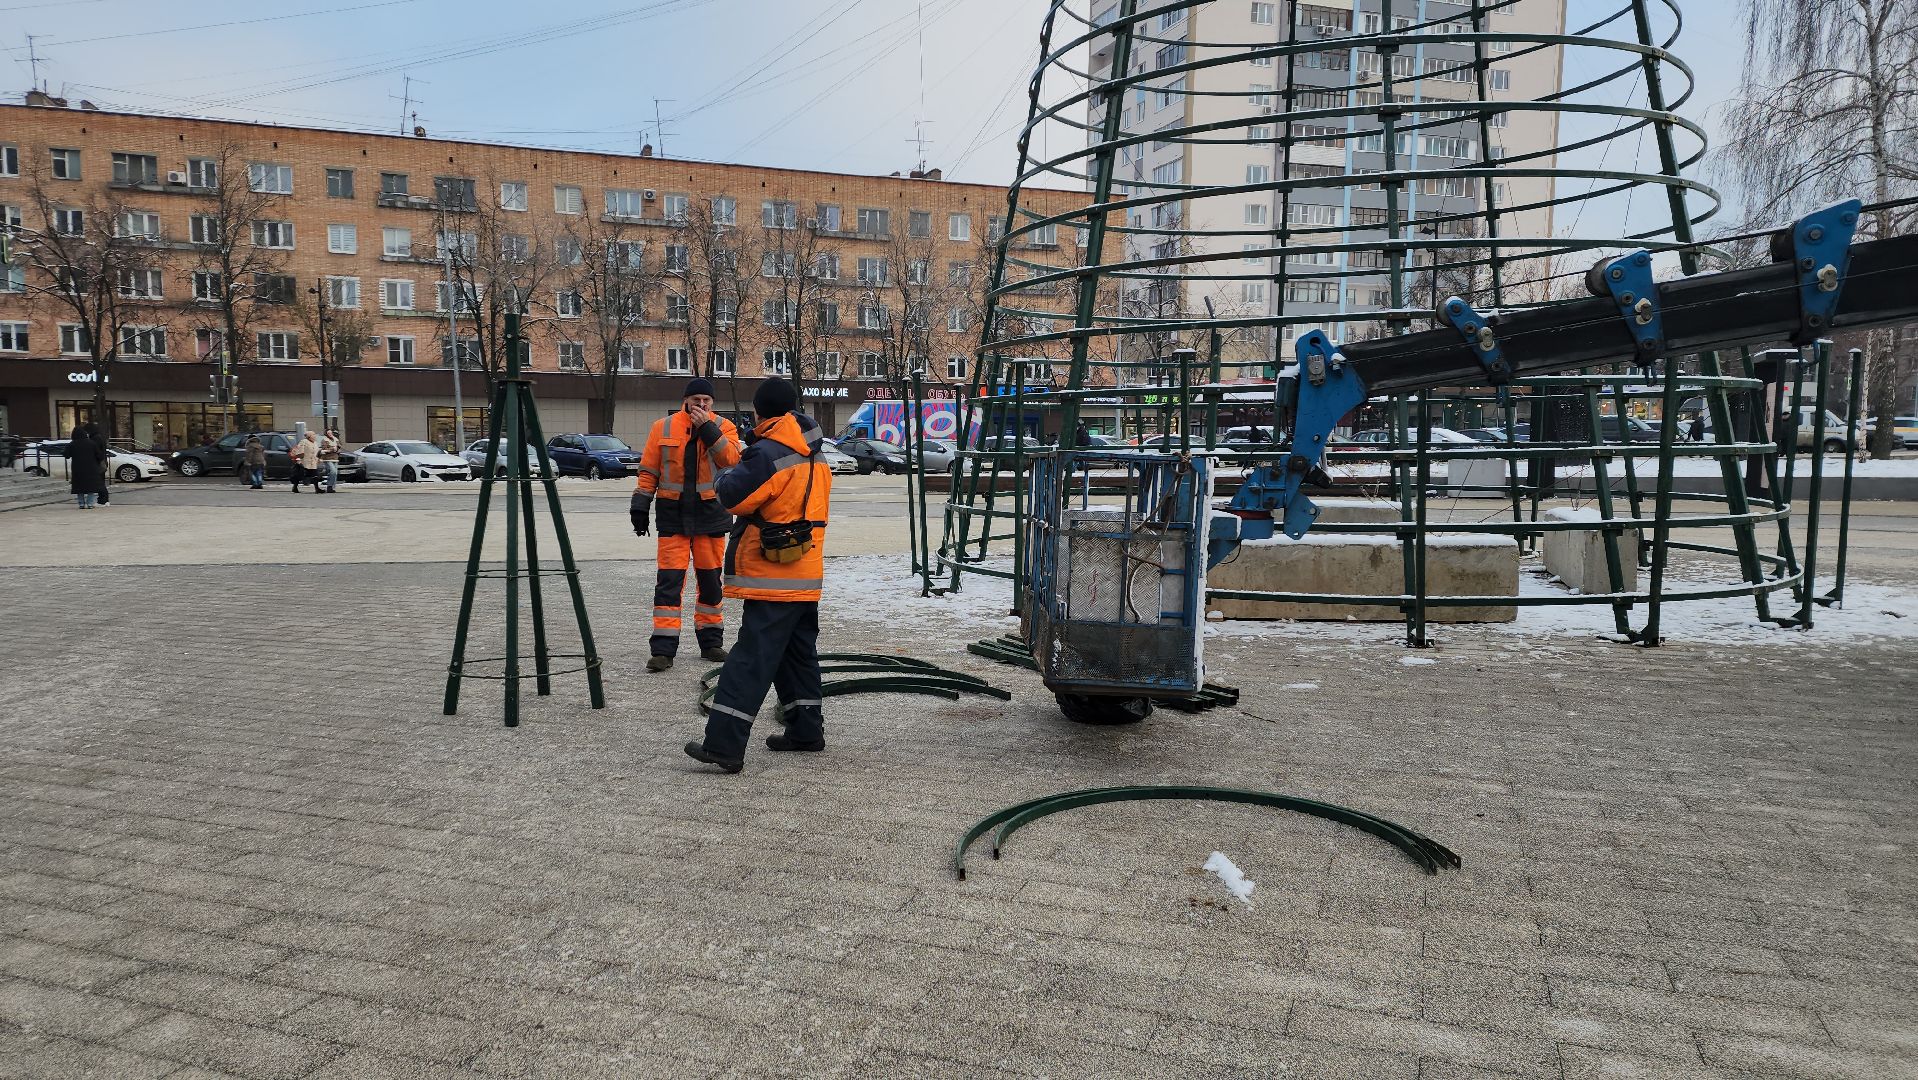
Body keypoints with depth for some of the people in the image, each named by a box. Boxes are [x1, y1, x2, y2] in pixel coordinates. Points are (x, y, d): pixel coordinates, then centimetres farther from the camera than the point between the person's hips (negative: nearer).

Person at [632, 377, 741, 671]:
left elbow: (731, 459, -15)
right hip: (673, 514, -1)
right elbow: (648, 470, 6)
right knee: (669, 580, -6)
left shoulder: (723, 427, 3)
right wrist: (640, 506, 3)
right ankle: (663, 648, -3)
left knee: (710, 580, 10)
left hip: (710, 513, 1)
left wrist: (707, 428, -19)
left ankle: (710, 641, 23)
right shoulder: (663, 427, 4)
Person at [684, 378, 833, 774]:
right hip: (808, 577, 8)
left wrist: (724, 478, 9)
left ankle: (723, 744, -10)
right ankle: (806, 730, 26)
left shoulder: (766, 455, -17)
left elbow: (733, 496, -13)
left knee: (751, 659, -9)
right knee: (799, 653, 19)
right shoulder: (817, 460, 10)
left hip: (772, 581, -8)